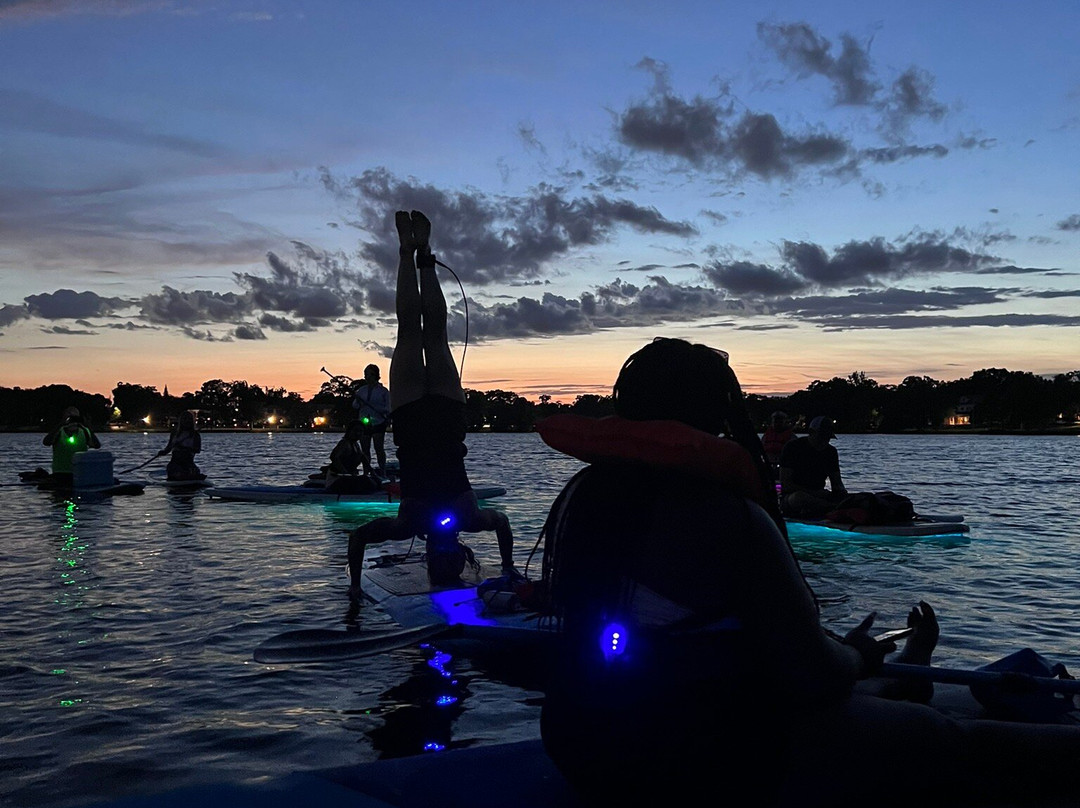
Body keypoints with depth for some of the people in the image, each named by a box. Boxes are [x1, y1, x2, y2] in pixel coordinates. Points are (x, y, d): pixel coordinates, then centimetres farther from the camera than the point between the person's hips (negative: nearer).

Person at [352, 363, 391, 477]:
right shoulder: (361, 390, 13)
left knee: (379, 449, -9)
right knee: (365, 450, 5)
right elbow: (354, 406, 14)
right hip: (363, 423, 4)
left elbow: (388, 408, 3)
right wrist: (358, 402, -9)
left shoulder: (383, 391, 3)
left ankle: (382, 472, -8)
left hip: (378, 422, -4)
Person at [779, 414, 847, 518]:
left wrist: (840, 490, -12)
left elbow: (837, 482, 13)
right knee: (799, 497, -40)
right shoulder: (793, 448, -7)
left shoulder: (831, 451, 10)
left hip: (817, 497, 5)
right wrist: (814, 493, -21)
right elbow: (785, 484, -14)